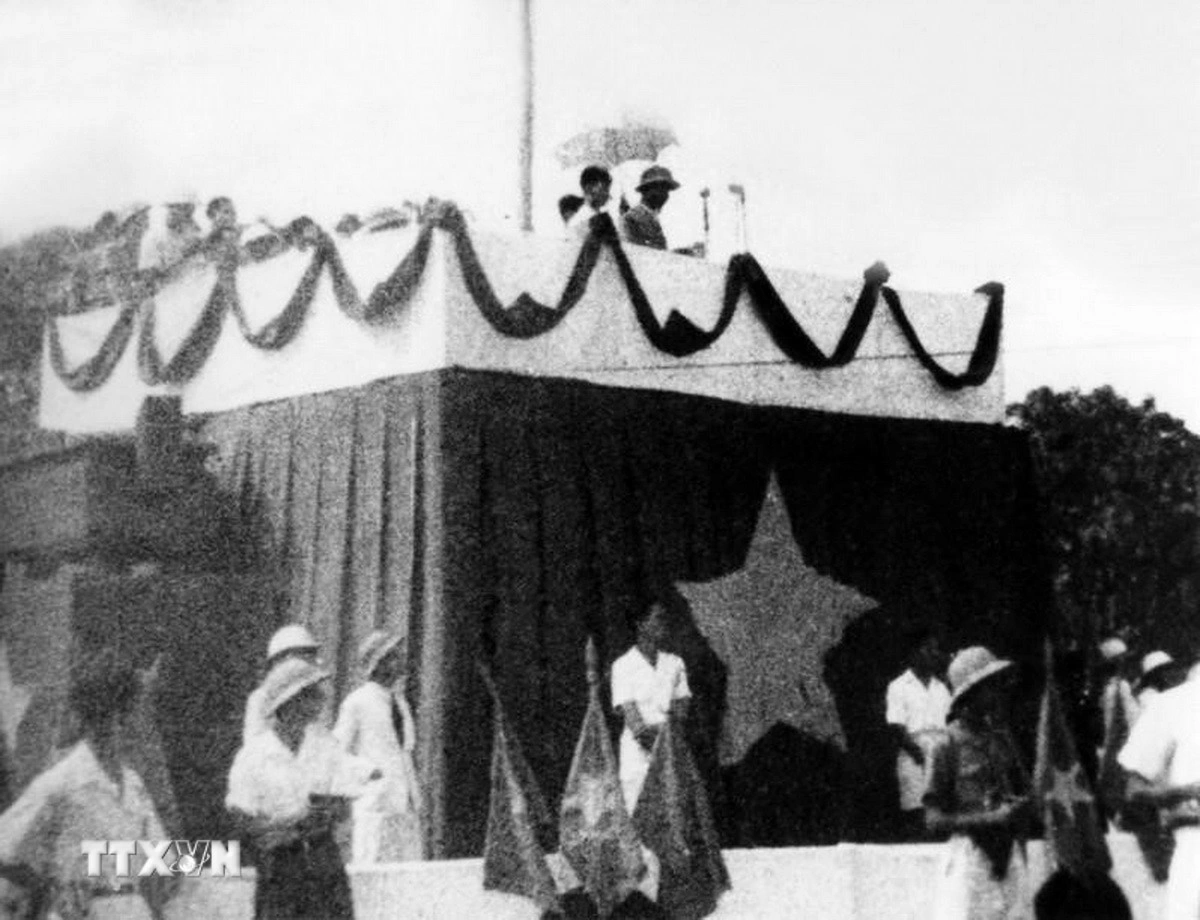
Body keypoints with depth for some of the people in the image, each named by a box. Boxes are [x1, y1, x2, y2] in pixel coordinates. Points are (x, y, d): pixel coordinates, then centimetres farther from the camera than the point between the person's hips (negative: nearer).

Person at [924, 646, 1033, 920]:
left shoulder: (1001, 737, 7)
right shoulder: (949, 745, -9)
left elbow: (1022, 790, 22)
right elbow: (934, 819, -10)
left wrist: (1019, 809, 0)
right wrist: (990, 818, -18)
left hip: (1010, 855, 6)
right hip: (970, 856, -6)